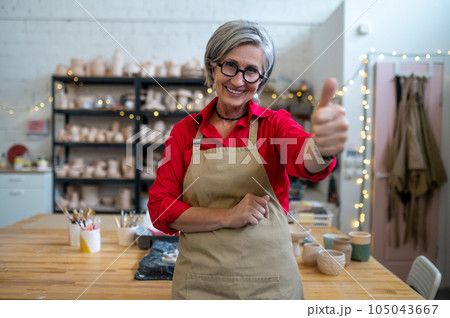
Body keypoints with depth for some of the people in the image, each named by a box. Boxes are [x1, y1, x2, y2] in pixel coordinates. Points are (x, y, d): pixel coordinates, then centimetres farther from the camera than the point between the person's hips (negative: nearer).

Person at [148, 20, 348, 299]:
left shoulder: (274, 124, -3)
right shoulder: (186, 131, 0)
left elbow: (307, 162, -26)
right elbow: (160, 208, -5)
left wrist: (323, 148, -49)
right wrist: (227, 217, -18)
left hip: (270, 280, 0)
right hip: (199, 282, 1)